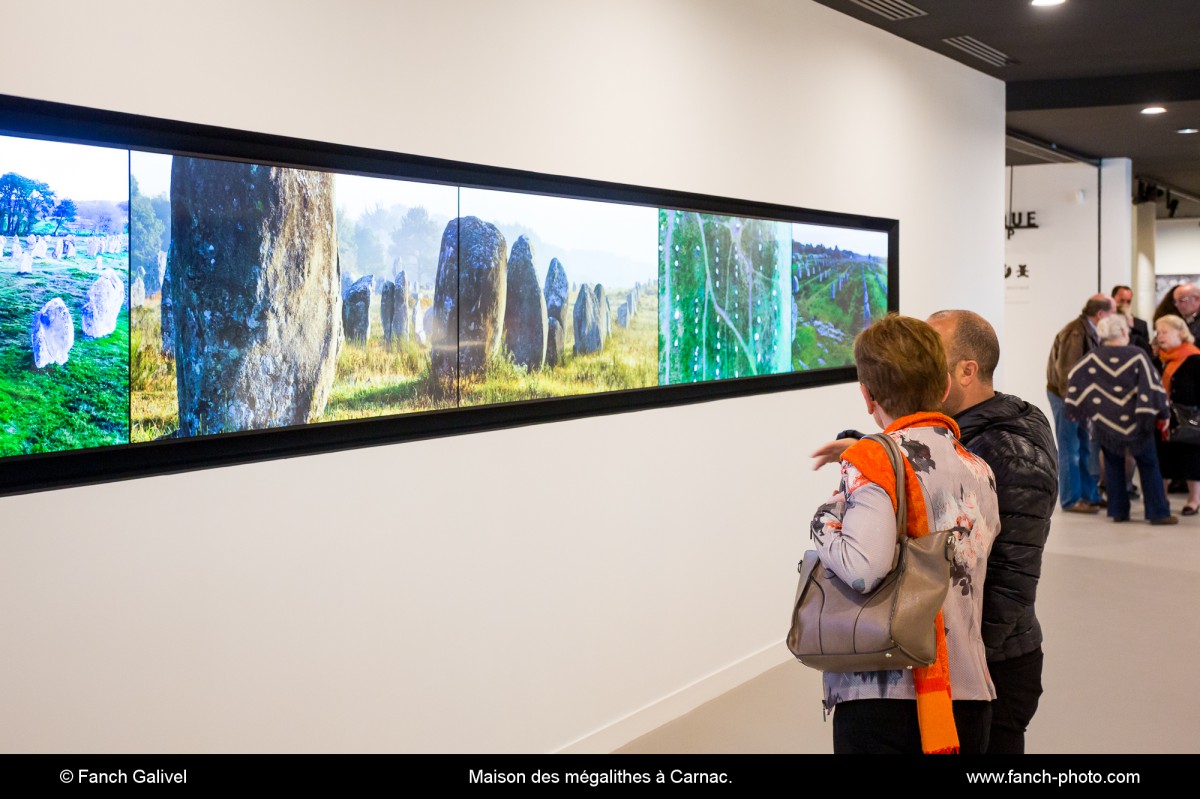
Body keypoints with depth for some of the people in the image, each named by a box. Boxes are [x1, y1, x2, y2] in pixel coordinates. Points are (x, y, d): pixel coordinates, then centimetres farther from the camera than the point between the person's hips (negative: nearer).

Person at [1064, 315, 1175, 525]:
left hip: (1105, 420, 2)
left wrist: (1076, 408, 1)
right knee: (1148, 465, 8)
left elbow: (1073, 378, -7)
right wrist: (1163, 414, -2)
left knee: (1113, 466, 13)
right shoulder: (1137, 356, -9)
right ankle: (1158, 512, 7)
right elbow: (1153, 385, -10)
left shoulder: (1093, 357, -3)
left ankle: (1118, 511, 13)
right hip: (1134, 420, -2)